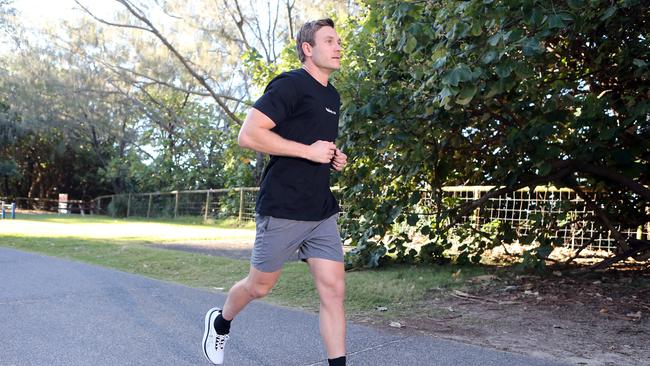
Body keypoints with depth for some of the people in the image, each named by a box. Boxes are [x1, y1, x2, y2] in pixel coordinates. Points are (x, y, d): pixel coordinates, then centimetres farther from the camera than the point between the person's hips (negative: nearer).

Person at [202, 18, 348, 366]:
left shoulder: (333, 96, 16)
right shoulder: (290, 85, -11)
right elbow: (248, 134, -19)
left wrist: (334, 158, 9)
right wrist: (309, 151, -20)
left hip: (322, 212, 7)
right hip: (283, 210, -7)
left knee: (334, 289, -1)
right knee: (260, 286, 11)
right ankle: (220, 322, 40)